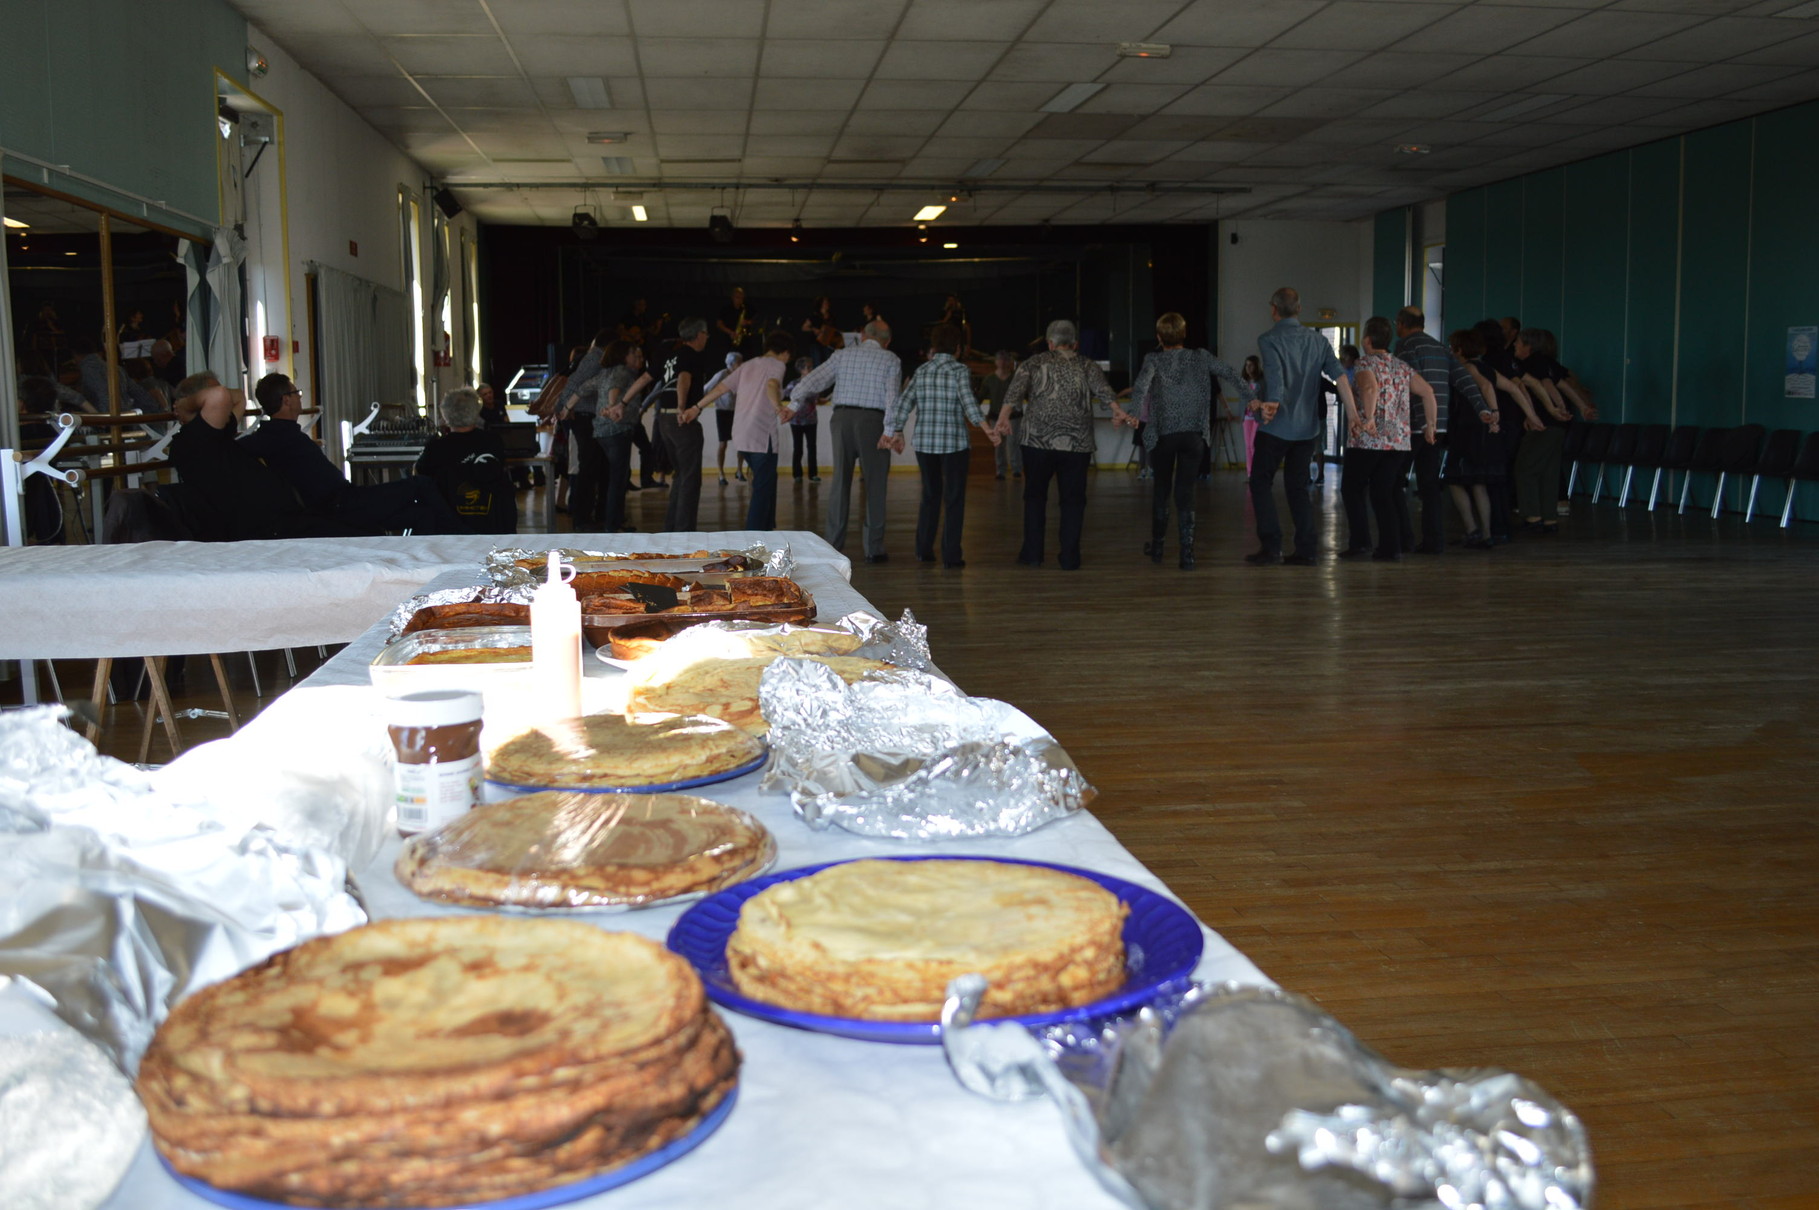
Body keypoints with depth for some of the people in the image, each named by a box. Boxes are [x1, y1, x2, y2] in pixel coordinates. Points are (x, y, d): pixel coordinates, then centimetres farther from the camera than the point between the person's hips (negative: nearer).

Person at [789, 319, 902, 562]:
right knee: (875, 485, 5)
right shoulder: (890, 360, 4)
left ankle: (833, 547, 9)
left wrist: (793, 405, 13)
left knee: (840, 482, 9)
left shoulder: (842, 355, 10)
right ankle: (873, 549, 5)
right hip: (873, 421, -3)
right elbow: (892, 398, -7)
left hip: (842, 417, 3)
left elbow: (811, 382, 4)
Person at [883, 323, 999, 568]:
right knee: (954, 499, 3)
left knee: (930, 495, 18)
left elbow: (903, 403, 5)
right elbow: (968, 401, -20)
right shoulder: (960, 371, -5)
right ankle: (950, 555, 1)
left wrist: (895, 432, 14)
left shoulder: (921, 371, 7)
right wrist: (987, 428, -25)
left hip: (924, 443, 4)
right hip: (954, 443, -4)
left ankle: (924, 549, 20)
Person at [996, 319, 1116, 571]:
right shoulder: (1088, 366, 9)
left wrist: (1004, 415, -20)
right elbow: (1104, 390, -9)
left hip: (1038, 440, 0)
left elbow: (1016, 387, -10)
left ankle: (1032, 553, 12)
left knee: (1035, 496, 13)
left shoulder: (1035, 363, 6)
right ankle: (1069, 557, 6)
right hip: (1077, 444, 1)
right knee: (1072, 499, 7)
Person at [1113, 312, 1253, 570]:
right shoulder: (1201, 357, 4)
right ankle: (1187, 552, -7)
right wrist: (1252, 399, -11)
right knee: (1185, 491, 1)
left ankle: (1157, 546, 27)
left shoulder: (1154, 360, -4)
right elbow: (1229, 374, -5)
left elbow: (1141, 385, -23)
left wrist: (1135, 415, -35)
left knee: (1161, 488, 16)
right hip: (1194, 435, 1)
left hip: (1163, 435, -1)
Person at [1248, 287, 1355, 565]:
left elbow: (1275, 373, -26)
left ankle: (1270, 547, -2)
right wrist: (1354, 415, -7)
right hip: (1307, 427, 5)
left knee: (1261, 482, 6)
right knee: (1297, 486, 14)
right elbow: (1339, 375, -3)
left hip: (1276, 426, -5)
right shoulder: (1317, 340, 8)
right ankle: (1306, 549, 9)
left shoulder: (1269, 340, -7)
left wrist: (1272, 403, -40)